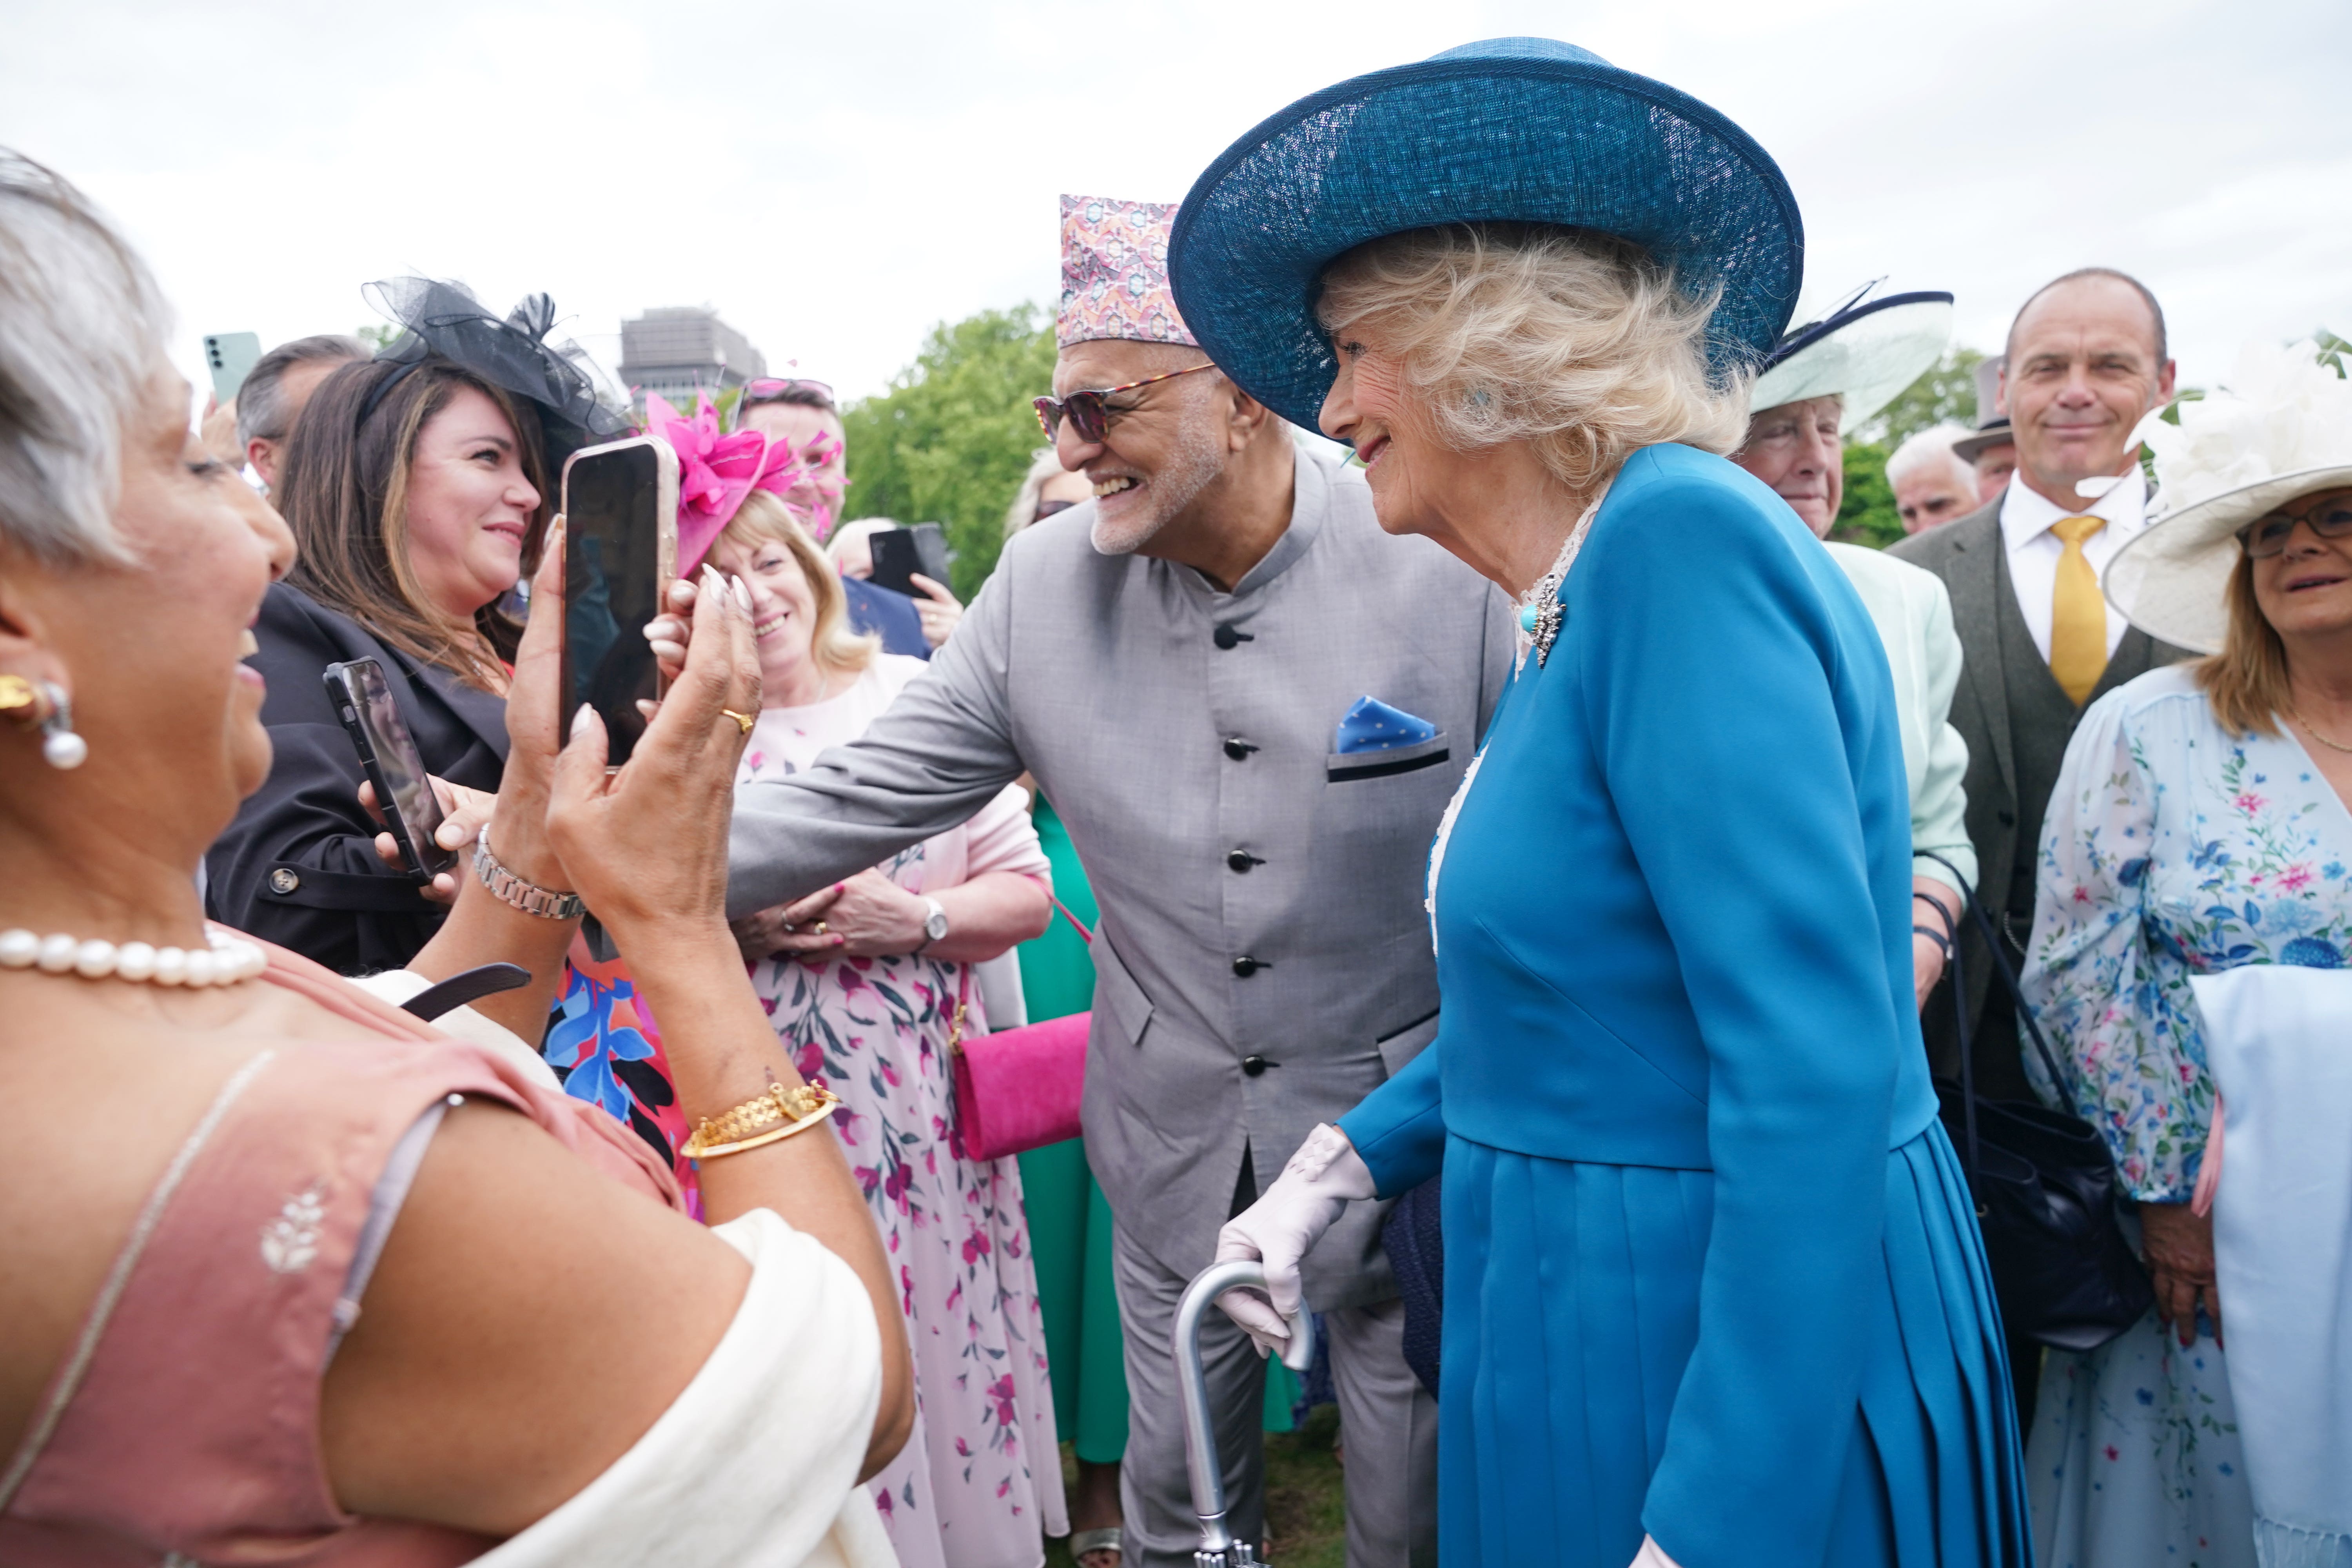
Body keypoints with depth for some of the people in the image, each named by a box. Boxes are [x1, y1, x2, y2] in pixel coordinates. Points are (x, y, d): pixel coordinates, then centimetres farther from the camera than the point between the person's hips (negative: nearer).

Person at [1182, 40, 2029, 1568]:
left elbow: (1819, 1067, -26)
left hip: (1750, 1375, -9)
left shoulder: (1683, 534, -21)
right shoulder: (1585, 595, 8)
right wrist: (1343, 1160, 11)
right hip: (1597, 1317, 9)